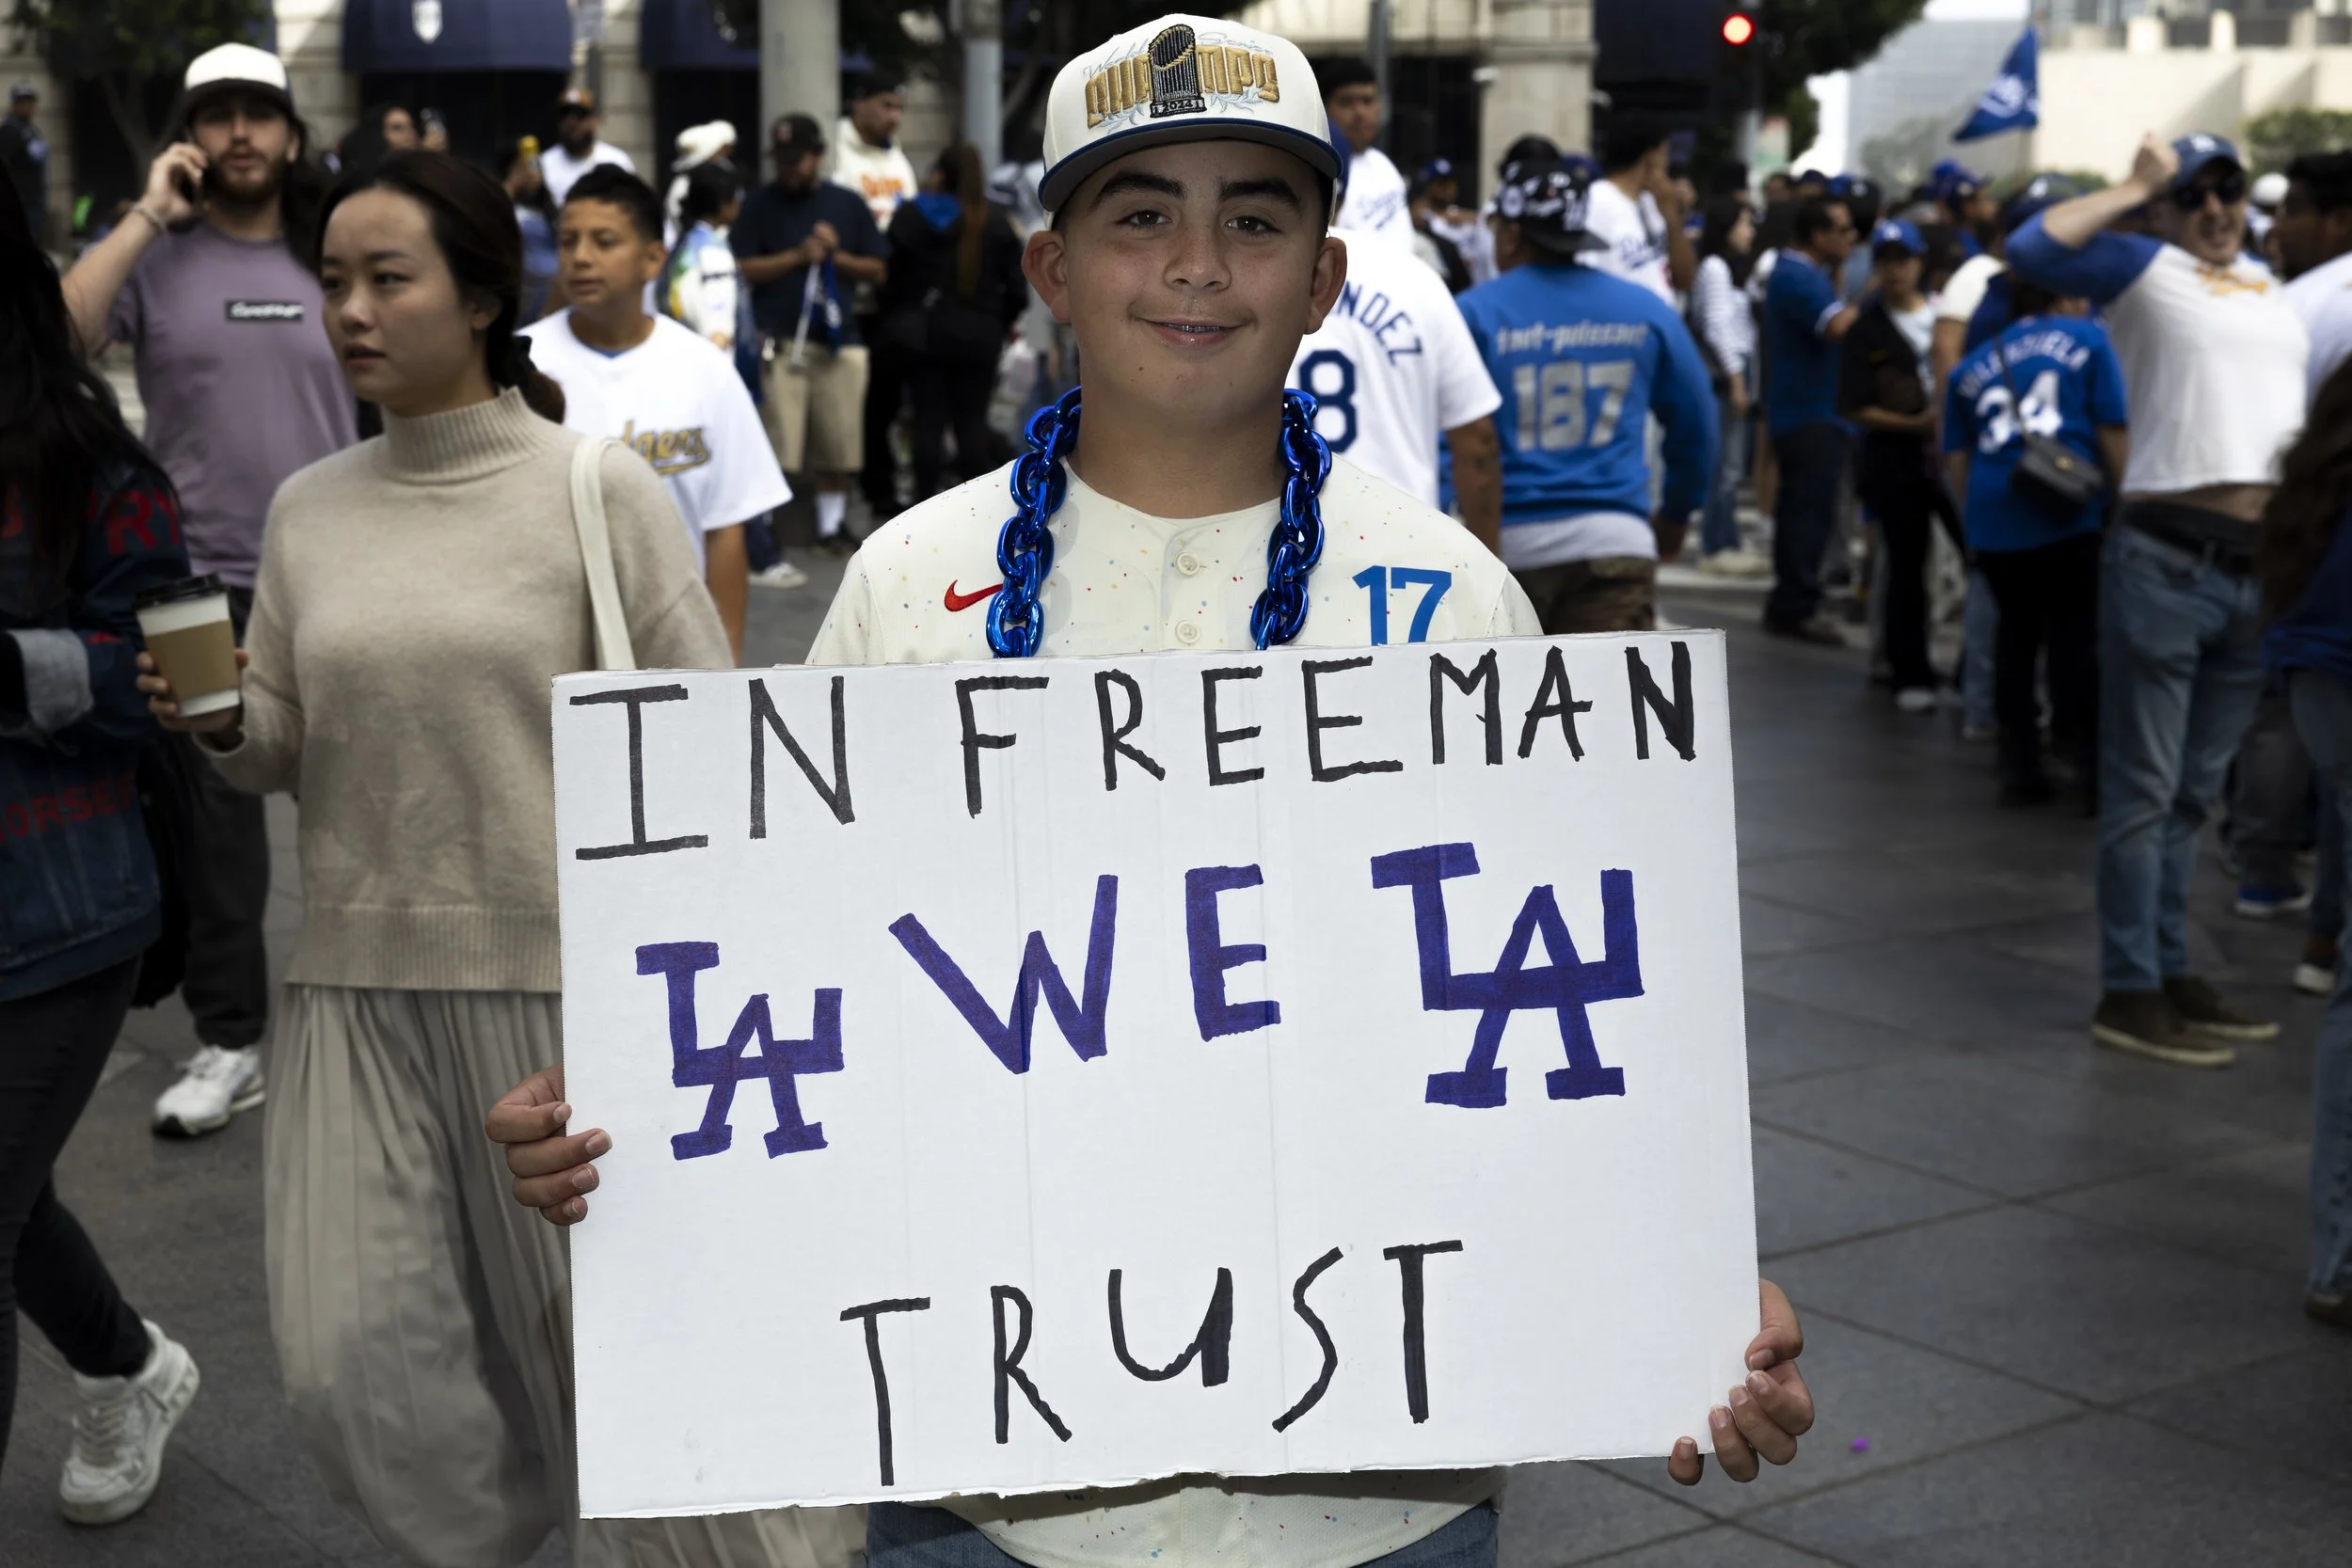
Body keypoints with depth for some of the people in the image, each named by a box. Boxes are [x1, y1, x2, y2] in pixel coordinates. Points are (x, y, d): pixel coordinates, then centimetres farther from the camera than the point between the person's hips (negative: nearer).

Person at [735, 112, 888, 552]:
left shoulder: (848, 205, 11)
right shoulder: (760, 205, 6)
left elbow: (876, 270, 12)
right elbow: (742, 269, -1)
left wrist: (837, 256, -6)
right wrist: (797, 257, -9)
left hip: (838, 338, 2)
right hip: (778, 341, -2)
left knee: (836, 445, 4)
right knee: (774, 442, -8)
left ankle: (831, 523, 17)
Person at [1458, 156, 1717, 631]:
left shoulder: (1476, 313, -3)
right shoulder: (1645, 311, 7)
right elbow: (1696, 422, 15)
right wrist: (1677, 513, 30)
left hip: (1506, 541, -1)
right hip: (1617, 541, 1)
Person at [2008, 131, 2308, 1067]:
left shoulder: (2275, 290, 20)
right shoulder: (2147, 270, 1)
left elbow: (2303, 408, 28)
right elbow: (2033, 250, -14)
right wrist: (2133, 188, -5)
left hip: (2260, 566, 6)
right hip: (2169, 557, -6)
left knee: (2195, 790, 14)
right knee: (2145, 788, -2)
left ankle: (2171, 972, 23)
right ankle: (2128, 993, 3)